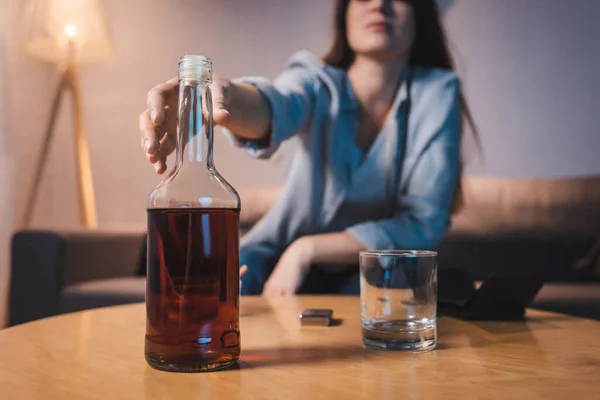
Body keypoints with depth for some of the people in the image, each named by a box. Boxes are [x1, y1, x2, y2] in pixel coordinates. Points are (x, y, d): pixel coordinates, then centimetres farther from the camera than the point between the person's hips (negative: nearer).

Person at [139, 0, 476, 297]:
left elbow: (424, 224, -17)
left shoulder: (436, 93, -13)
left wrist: (308, 249, -24)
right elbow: (275, 105, -38)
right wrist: (223, 97, -62)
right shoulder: (317, 81, -13)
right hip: (282, 249, 0)